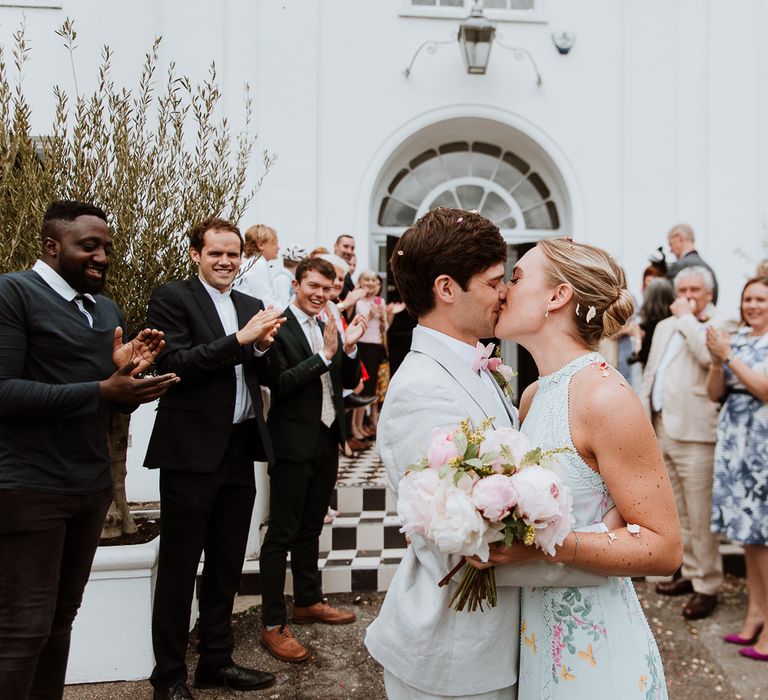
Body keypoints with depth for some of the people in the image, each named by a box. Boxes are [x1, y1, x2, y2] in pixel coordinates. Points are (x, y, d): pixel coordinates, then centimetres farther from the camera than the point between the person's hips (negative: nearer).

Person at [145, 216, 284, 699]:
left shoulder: (251, 306, 13)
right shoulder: (172, 298, -4)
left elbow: (264, 377, 12)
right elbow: (173, 364, -16)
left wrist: (263, 346, -8)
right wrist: (239, 340, -21)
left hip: (241, 448, 6)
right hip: (191, 449, -6)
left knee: (227, 564, 16)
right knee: (179, 566, 5)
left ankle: (217, 660, 31)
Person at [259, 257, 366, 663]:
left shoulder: (329, 328, 10)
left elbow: (349, 381, 10)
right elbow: (280, 383, -21)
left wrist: (349, 348, -8)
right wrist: (325, 354, -25)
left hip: (327, 441, 7)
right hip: (293, 444, -7)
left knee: (311, 527, 20)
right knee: (281, 534, 1)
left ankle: (308, 601, 35)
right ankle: (273, 625, 11)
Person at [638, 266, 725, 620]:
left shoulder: (718, 326, -4)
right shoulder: (665, 326, 18)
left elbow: (709, 355, -26)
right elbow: (650, 374, 20)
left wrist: (687, 318, -13)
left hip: (695, 434, -7)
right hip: (662, 431, 7)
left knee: (699, 516, -3)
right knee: (679, 513, 16)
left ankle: (707, 586, 8)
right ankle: (690, 573, 28)